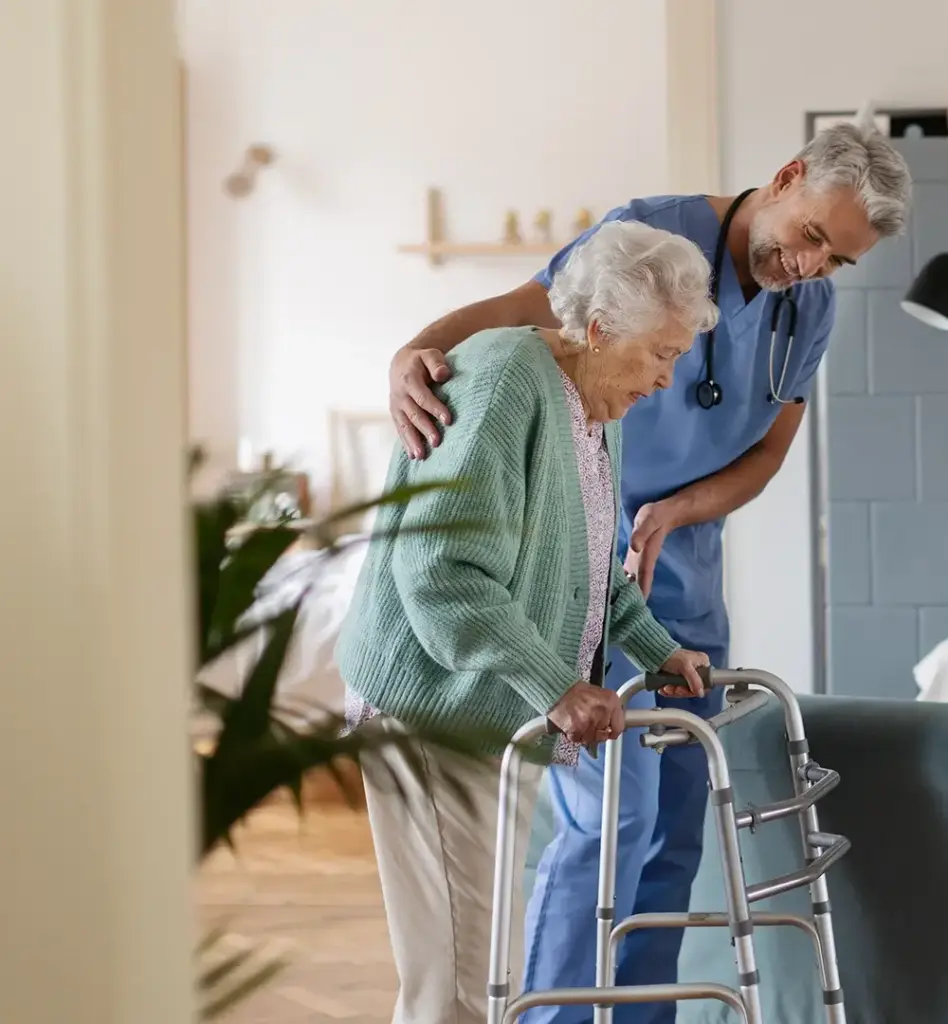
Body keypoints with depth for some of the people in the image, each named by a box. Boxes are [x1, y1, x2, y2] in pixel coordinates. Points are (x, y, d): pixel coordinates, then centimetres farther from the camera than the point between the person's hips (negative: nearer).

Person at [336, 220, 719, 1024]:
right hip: (440, 714, -10)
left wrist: (658, 649, 17)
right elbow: (444, 571, -27)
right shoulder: (502, 384, -20)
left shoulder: (595, 407, 12)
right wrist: (556, 688, -31)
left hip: (509, 718, 10)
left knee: (484, 956, 15)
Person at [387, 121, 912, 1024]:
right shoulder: (652, 236, -15)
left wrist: (672, 512, -10)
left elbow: (765, 453, 9)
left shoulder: (811, 308, 6)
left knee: (674, 833, 8)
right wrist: (417, 352, -46)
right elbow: (517, 311, -24)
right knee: (612, 819, -14)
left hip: (686, 580, 7)